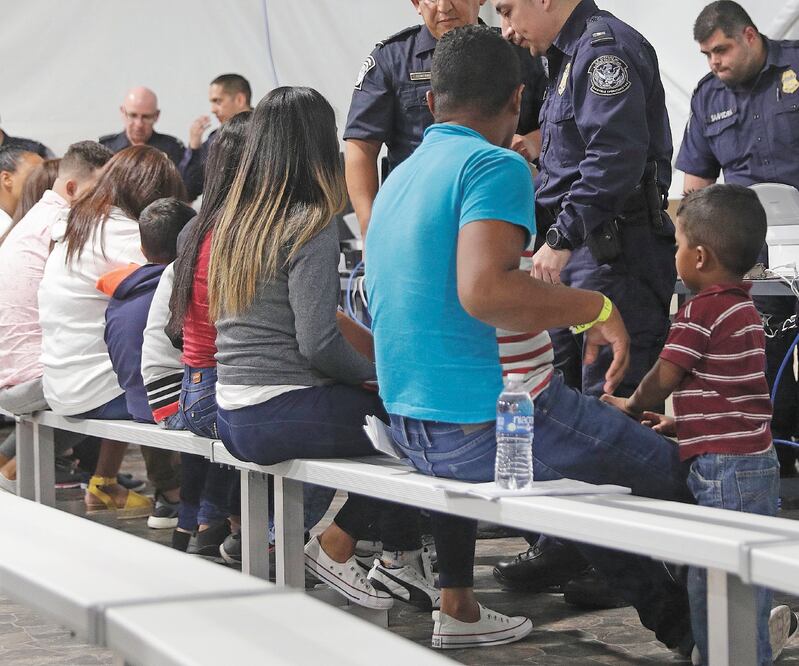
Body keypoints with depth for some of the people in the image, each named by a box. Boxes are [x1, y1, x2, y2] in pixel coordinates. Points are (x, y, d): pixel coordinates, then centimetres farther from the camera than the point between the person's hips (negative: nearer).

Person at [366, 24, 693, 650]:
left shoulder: (398, 179, 14)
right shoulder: (496, 166, -13)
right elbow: (484, 289, -30)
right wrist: (593, 306, -17)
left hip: (414, 428, 9)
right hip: (493, 424, -8)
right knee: (663, 467, 8)